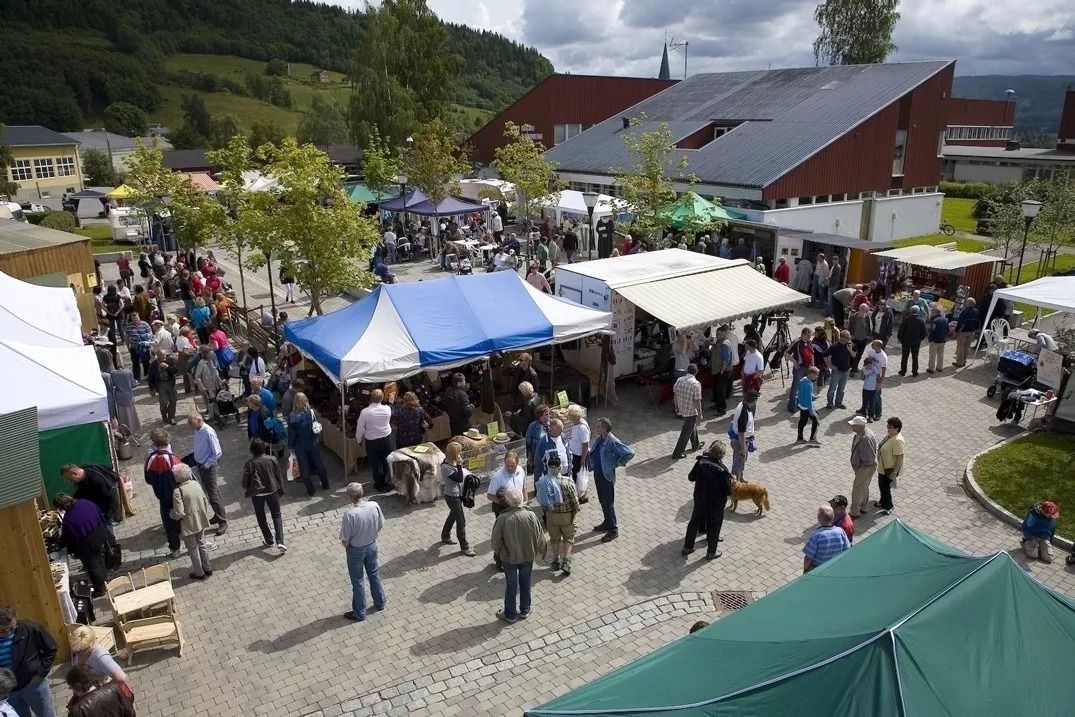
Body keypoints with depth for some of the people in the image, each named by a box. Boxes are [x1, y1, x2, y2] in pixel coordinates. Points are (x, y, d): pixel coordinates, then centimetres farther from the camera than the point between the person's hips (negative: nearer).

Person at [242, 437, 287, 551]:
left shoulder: (249, 464, -15)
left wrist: (246, 491, 13)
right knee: (276, 516, 12)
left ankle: (269, 541, 27)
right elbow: (279, 477, -1)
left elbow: (245, 482, -8)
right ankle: (280, 541, -2)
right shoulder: (272, 460, -10)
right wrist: (281, 490, 13)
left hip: (257, 494, -1)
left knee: (261, 518, 18)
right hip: (272, 491, 1)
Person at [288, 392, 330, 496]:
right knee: (319, 464, 20)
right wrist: (318, 439, 9)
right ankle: (325, 485, 36)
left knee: (304, 467, 13)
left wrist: (290, 445, 0)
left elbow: (291, 433, -13)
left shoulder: (292, 416, -20)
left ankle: (310, 490, 22)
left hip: (300, 446, -2)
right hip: (314, 443, 2)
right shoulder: (312, 412, -15)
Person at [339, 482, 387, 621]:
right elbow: (380, 525, -1)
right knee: (374, 574, 26)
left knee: (358, 581, 14)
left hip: (356, 550, -4)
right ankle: (380, 602, 44)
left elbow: (345, 540, -22)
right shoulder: (374, 506, -18)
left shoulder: (349, 514, -32)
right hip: (372, 546, 4)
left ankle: (359, 613, 30)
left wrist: (346, 547, 0)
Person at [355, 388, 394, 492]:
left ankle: (380, 485, 23)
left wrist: (358, 439, 8)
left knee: (376, 464, 12)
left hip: (371, 441, -2)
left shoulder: (365, 412, -20)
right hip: (386, 439, 2)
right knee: (387, 462, 16)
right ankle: (388, 483, 26)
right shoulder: (387, 409, -12)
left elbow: (360, 428, -11)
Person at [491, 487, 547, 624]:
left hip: (509, 558, -2)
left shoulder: (502, 519, -25)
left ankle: (510, 614, 31)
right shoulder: (530, 515, -20)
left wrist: (500, 552, 7)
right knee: (525, 584, 22)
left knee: (511, 586, 17)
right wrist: (543, 547, 12)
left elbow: (496, 542, -15)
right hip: (528, 556, 2)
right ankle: (525, 610, 38)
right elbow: (539, 537, -10)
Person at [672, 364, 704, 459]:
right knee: (686, 433, 6)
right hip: (691, 412, -7)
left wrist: (677, 407, 19)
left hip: (682, 410, 7)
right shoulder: (696, 384, -23)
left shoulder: (679, 380, -5)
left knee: (692, 427, 29)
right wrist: (700, 415, -9)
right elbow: (697, 401, -21)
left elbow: (675, 394, 5)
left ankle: (695, 445, 47)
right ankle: (677, 453, 11)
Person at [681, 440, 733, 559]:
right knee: (714, 526, 16)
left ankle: (687, 547, 33)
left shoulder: (700, 462, -15)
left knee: (694, 521, 21)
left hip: (700, 499, 4)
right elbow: (728, 491, -19)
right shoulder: (722, 470, -27)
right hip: (716, 503, -4)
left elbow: (691, 477, -2)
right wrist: (730, 480, -1)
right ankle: (711, 553, 31)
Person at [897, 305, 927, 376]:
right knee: (915, 357, 12)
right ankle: (915, 372, 16)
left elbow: (901, 330, -12)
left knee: (904, 357, 9)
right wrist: (920, 339, 16)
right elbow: (924, 333, 0)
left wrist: (900, 338, 3)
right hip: (916, 342, 2)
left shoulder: (906, 319, -14)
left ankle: (903, 371, 13)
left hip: (906, 341, -2)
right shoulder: (921, 321, -6)